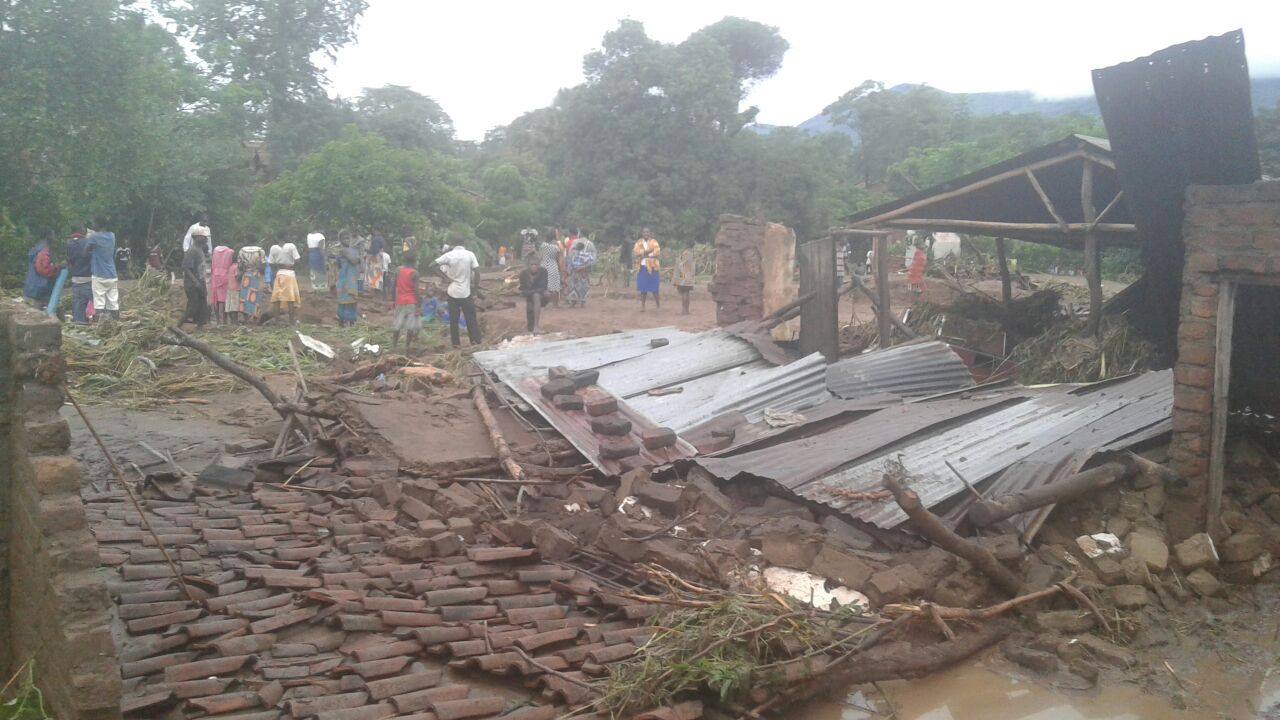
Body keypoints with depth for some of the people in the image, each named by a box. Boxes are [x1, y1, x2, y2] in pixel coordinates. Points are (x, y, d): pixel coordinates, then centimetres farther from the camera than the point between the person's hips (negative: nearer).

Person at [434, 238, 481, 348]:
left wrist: (446, 277, -4)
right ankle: (476, 340, 10)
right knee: (471, 318, 9)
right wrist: (476, 285, 4)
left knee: (453, 319, 7)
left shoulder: (449, 255, -5)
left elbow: (435, 265, -11)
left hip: (453, 291, 0)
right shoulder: (470, 254, -4)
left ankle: (456, 342, 9)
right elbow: (477, 271, -7)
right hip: (466, 292, 0)